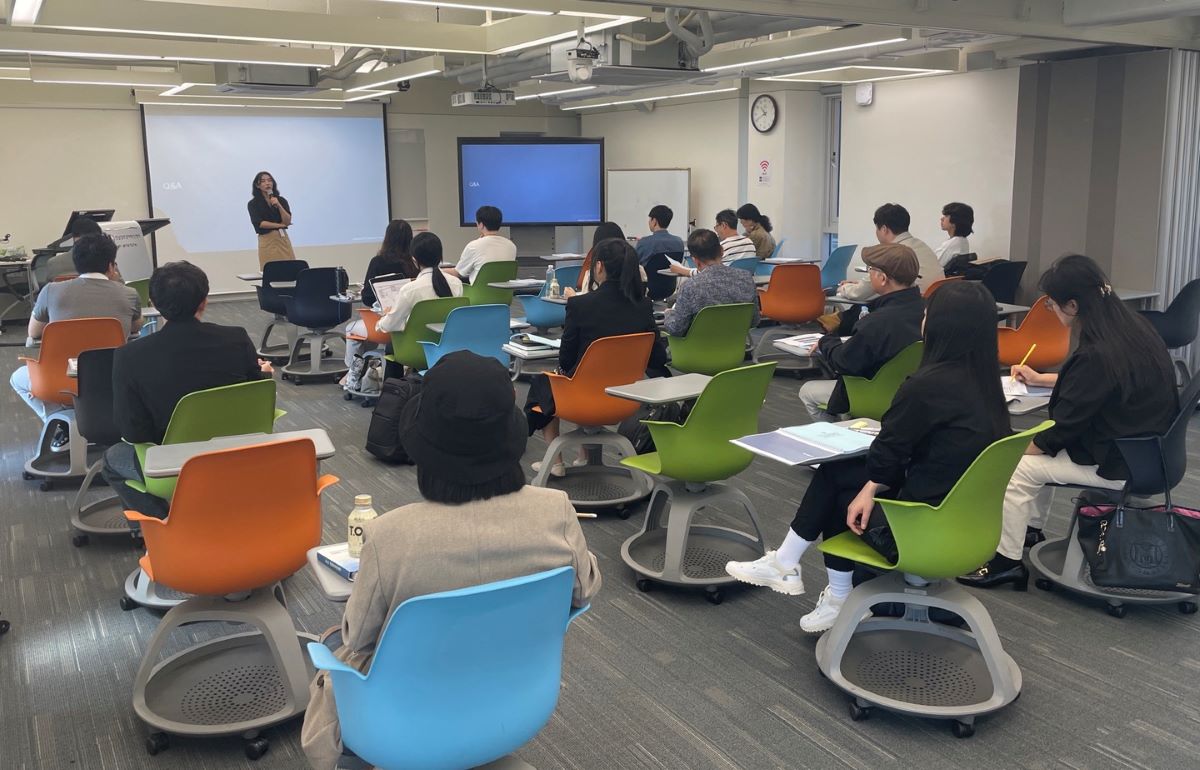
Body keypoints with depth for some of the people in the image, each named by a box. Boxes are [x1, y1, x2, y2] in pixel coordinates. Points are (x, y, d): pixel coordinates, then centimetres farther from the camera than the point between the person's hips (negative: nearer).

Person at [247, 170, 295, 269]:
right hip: (267, 241, -3)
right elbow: (259, 223, -8)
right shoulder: (253, 204, 2)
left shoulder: (281, 200, 9)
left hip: (283, 240, 3)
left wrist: (278, 205, -14)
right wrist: (280, 225, -3)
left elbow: (287, 221, -2)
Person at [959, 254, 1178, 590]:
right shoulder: (1132, 326, 0)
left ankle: (1008, 561, 7)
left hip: (1121, 464, -9)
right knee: (1041, 452, 20)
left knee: (1017, 468, -5)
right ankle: (1031, 531, 31)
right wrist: (1038, 378, 28)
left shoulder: (1098, 355, -29)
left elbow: (1063, 427, -20)